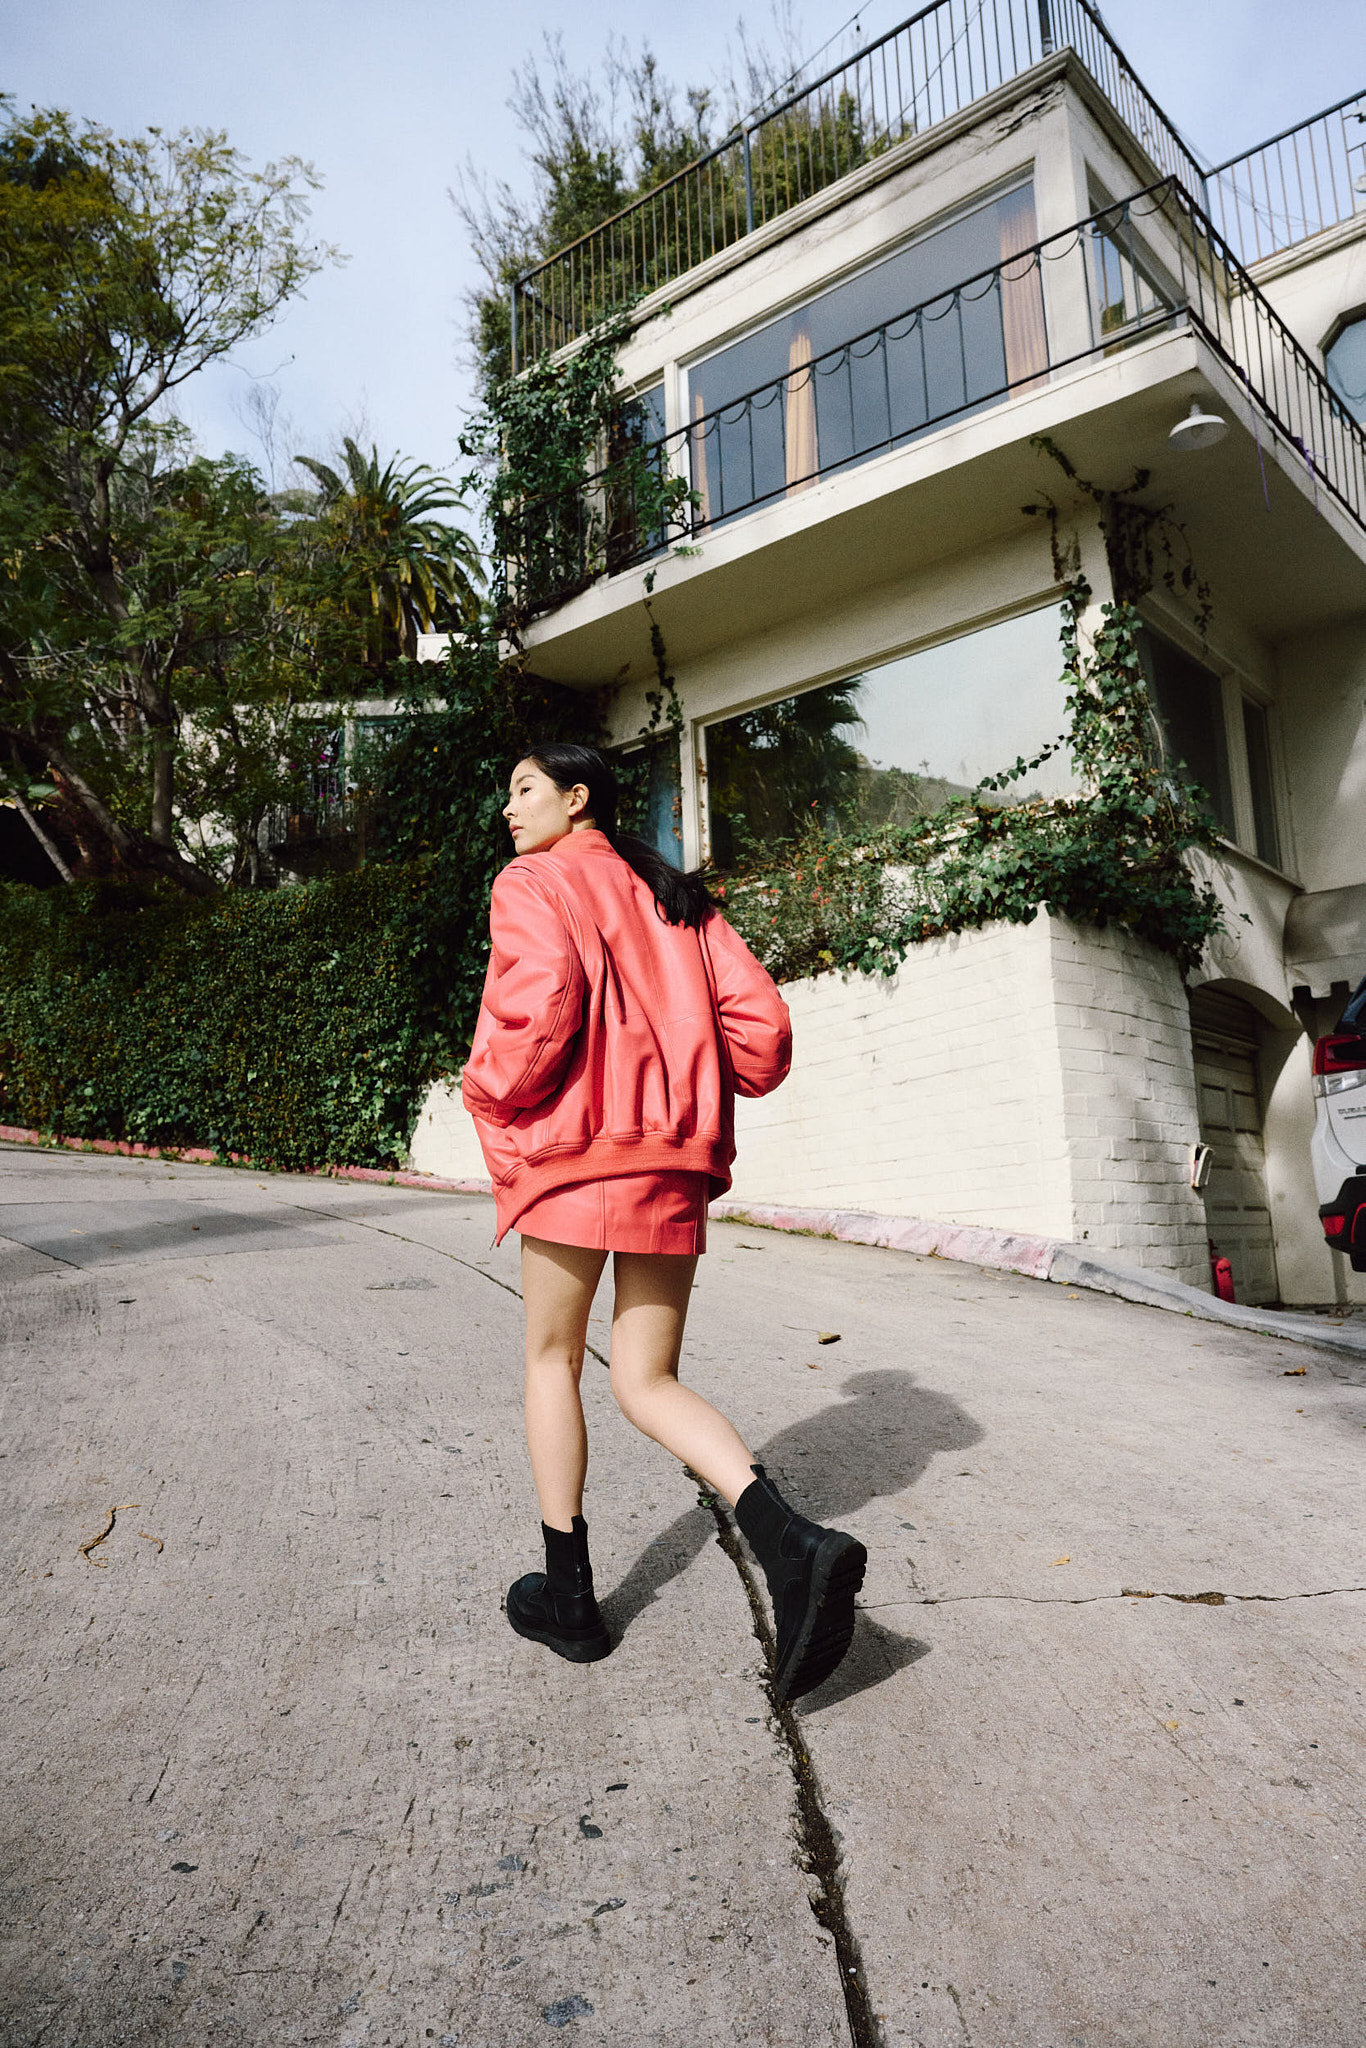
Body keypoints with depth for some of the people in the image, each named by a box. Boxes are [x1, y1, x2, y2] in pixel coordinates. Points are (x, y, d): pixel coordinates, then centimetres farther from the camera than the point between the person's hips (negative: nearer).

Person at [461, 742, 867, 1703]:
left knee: (553, 1361, 14)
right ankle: (790, 1540, -12)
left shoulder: (533, 884, -1)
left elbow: (541, 1011, -20)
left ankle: (570, 1596, 20)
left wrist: (486, 1090, -3)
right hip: (674, 1169, 5)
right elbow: (761, 1025, 7)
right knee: (648, 1382, 10)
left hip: (570, 1157, -5)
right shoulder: (676, 896, 17)